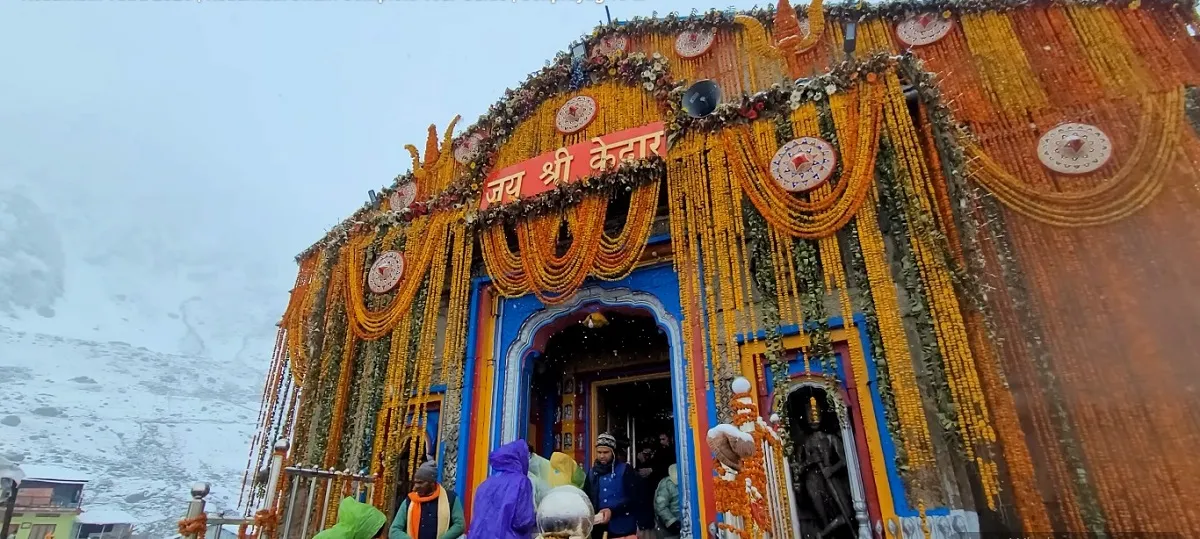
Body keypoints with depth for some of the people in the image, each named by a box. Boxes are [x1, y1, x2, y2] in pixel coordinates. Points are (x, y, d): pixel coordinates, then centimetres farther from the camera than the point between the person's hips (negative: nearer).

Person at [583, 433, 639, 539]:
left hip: (622, 529, -4)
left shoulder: (625, 470, -2)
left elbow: (633, 498, -10)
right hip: (599, 529, 4)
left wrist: (612, 511, -23)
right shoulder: (592, 473, 12)